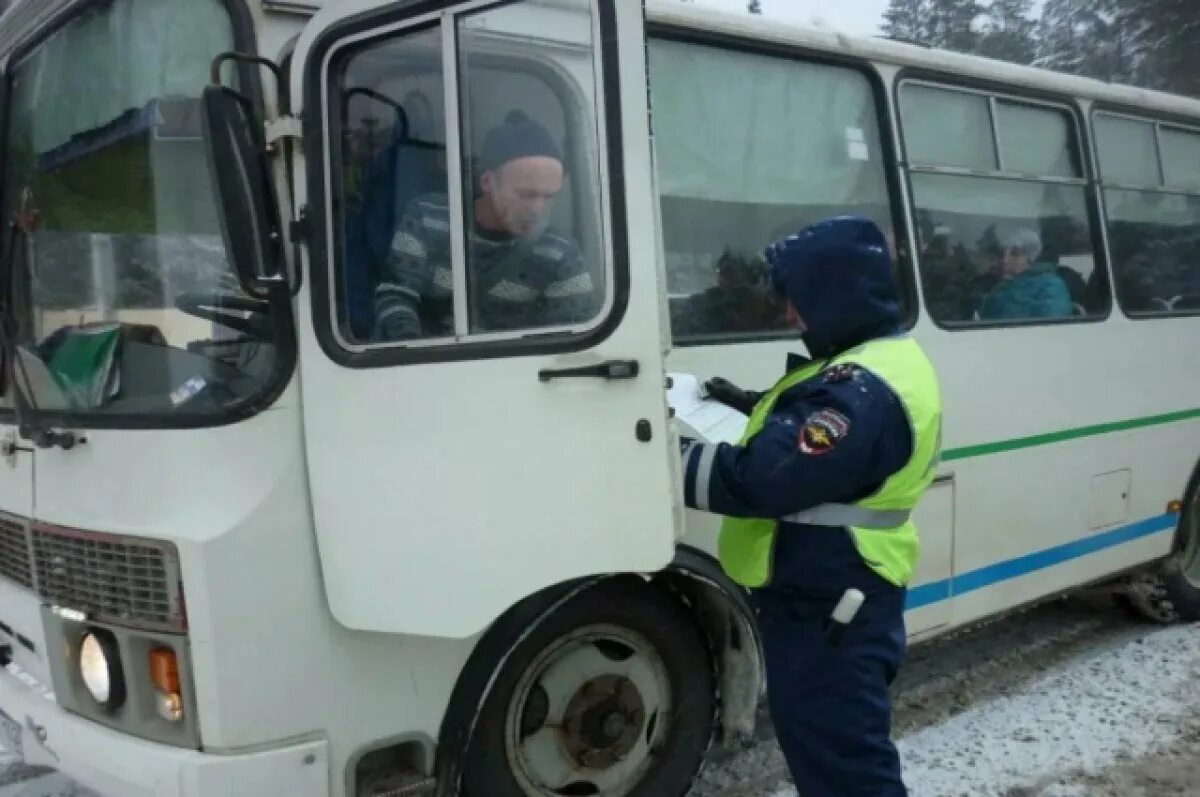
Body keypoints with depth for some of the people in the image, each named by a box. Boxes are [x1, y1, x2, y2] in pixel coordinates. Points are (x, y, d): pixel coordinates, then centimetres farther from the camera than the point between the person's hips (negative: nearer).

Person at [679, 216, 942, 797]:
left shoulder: (861, 392, -26)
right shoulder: (886, 361, 10)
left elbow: (760, 480, -30)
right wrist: (753, 406, 9)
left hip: (825, 605, -11)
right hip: (838, 596, 11)